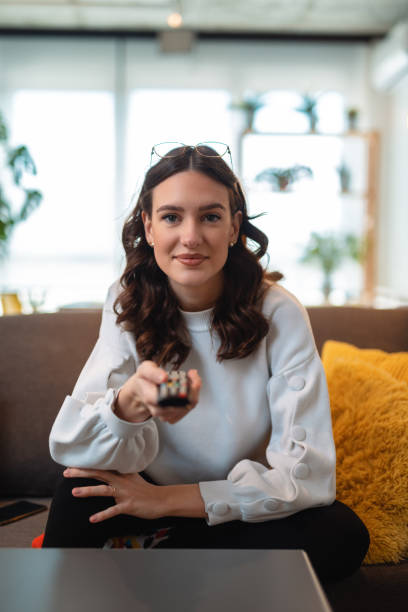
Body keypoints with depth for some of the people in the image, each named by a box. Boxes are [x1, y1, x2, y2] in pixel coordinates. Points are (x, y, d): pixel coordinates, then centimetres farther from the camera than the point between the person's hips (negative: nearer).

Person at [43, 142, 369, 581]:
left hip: (240, 509, 0)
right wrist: (130, 401, -46)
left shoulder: (278, 313, -18)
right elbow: (68, 445, -23)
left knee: (343, 535, -28)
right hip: (150, 495, 0)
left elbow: (309, 474, -22)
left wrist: (168, 499, -22)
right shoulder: (127, 306, -12)